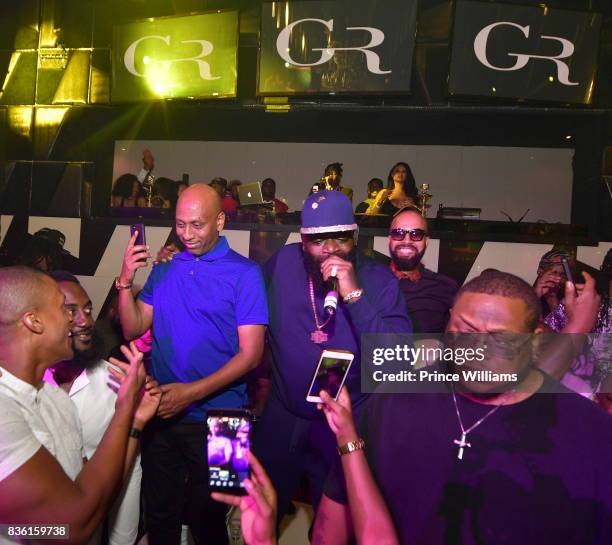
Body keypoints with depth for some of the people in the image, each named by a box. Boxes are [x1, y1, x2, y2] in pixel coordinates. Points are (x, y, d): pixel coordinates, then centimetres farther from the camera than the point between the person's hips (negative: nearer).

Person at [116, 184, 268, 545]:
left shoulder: (244, 273, -10)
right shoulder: (164, 269, 5)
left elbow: (250, 354, -13)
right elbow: (134, 330, 3)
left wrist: (193, 392, -22)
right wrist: (126, 281, -11)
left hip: (214, 418, -4)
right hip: (160, 413, 4)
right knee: (159, 514, 22)